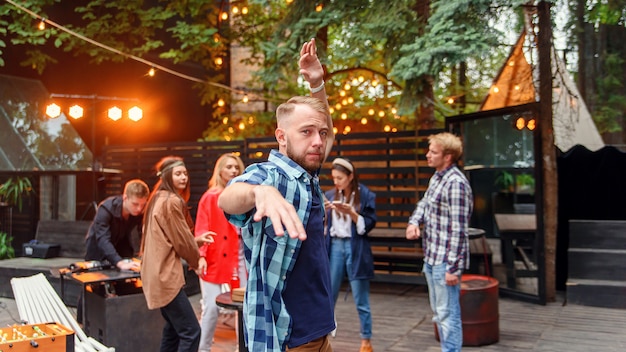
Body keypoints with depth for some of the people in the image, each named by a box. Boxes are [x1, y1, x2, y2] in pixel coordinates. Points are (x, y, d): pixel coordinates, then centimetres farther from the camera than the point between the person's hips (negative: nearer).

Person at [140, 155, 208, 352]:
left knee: (174, 328, 19)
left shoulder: (159, 198, 16)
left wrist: (196, 243, 6)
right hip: (165, 275, -11)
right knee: (190, 332, -10)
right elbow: (181, 240, -11)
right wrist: (196, 261, 6)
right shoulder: (172, 201, -15)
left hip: (158, 272, 11)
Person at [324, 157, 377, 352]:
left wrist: (350, 212, -19)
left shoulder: (366, 195, -5)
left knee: (361, 300, 5)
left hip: (356, 249, -3)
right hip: (335, 246, 3)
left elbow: (368, 225, -6)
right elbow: (321, 225, 8)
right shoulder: (330, 195, 5)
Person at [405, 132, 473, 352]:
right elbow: (425, 202, 22)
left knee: (448, 314, -1)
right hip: (431, 258, 10)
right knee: (438, 313, 19)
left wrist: (454, 267, -22)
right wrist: (414, 221, -1)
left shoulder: (456, 183, -19)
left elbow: (458, 229, -21)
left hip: (445, 260, -10)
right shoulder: (436, 177, 11)